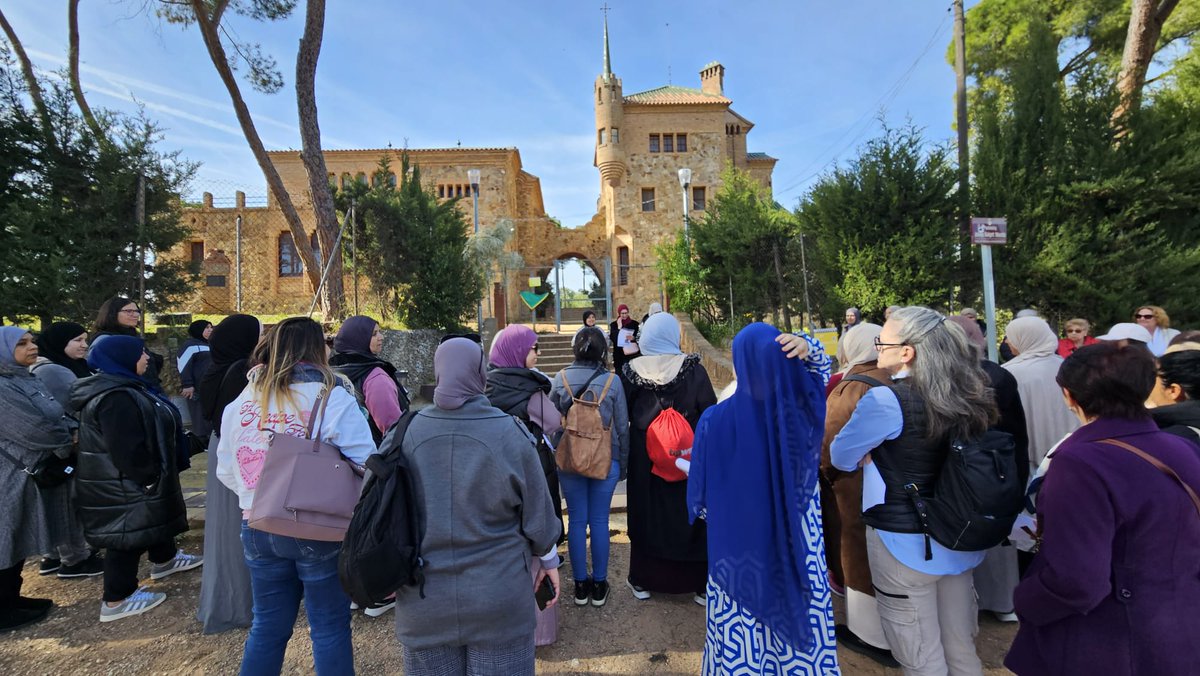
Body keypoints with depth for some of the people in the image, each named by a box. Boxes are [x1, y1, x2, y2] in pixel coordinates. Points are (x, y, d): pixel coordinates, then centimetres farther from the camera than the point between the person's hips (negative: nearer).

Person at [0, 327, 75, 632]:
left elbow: (57, 415, 10)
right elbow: (33, 429, -22)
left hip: (29, 472, 9)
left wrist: (72, 431, -9)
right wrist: (69, 440, -7)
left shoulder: (30, 381, 9)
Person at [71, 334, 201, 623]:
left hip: (129, 479, 11)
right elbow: (127, 450, -30)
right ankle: (117, 600, 13)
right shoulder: (114, 397, -28)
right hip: (124, 484, -11)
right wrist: (149, 478, -18)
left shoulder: (122, 388, 9)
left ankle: (164, 559, 46)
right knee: (129, 536, 1)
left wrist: (153, 474, 22)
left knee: (155, 518, 26)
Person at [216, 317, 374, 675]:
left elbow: (225, 470, 9)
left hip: (257, 528, 5)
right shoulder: (333, 396, -14)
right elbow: (364, 465, -19)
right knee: (330, 628, 10)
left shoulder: (242, 399, 3)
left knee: (268, 625, 22)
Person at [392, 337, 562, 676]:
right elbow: (537, 509, -6)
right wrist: (549, 559, 11)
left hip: (422, 598, 2)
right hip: (498, 596, -2)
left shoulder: (406, 431, -10)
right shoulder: (509, 431, -15)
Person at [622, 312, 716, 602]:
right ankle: (700, 584, 25)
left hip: (645, 458, 1)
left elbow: (625, 413, -2)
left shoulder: (632, 370, -9)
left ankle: (642, 581, 28)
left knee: (647, 514, 15)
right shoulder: (693, 369, -12)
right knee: (690, 515, 13)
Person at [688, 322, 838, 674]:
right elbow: (820, 362, 10)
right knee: (800, 619, 22)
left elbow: (700, 494, -8)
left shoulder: (716, 418, -19)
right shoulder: (803, 408, -13)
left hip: (738, 548, -2)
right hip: (798, 549, 3)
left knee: (741, 636, 15)